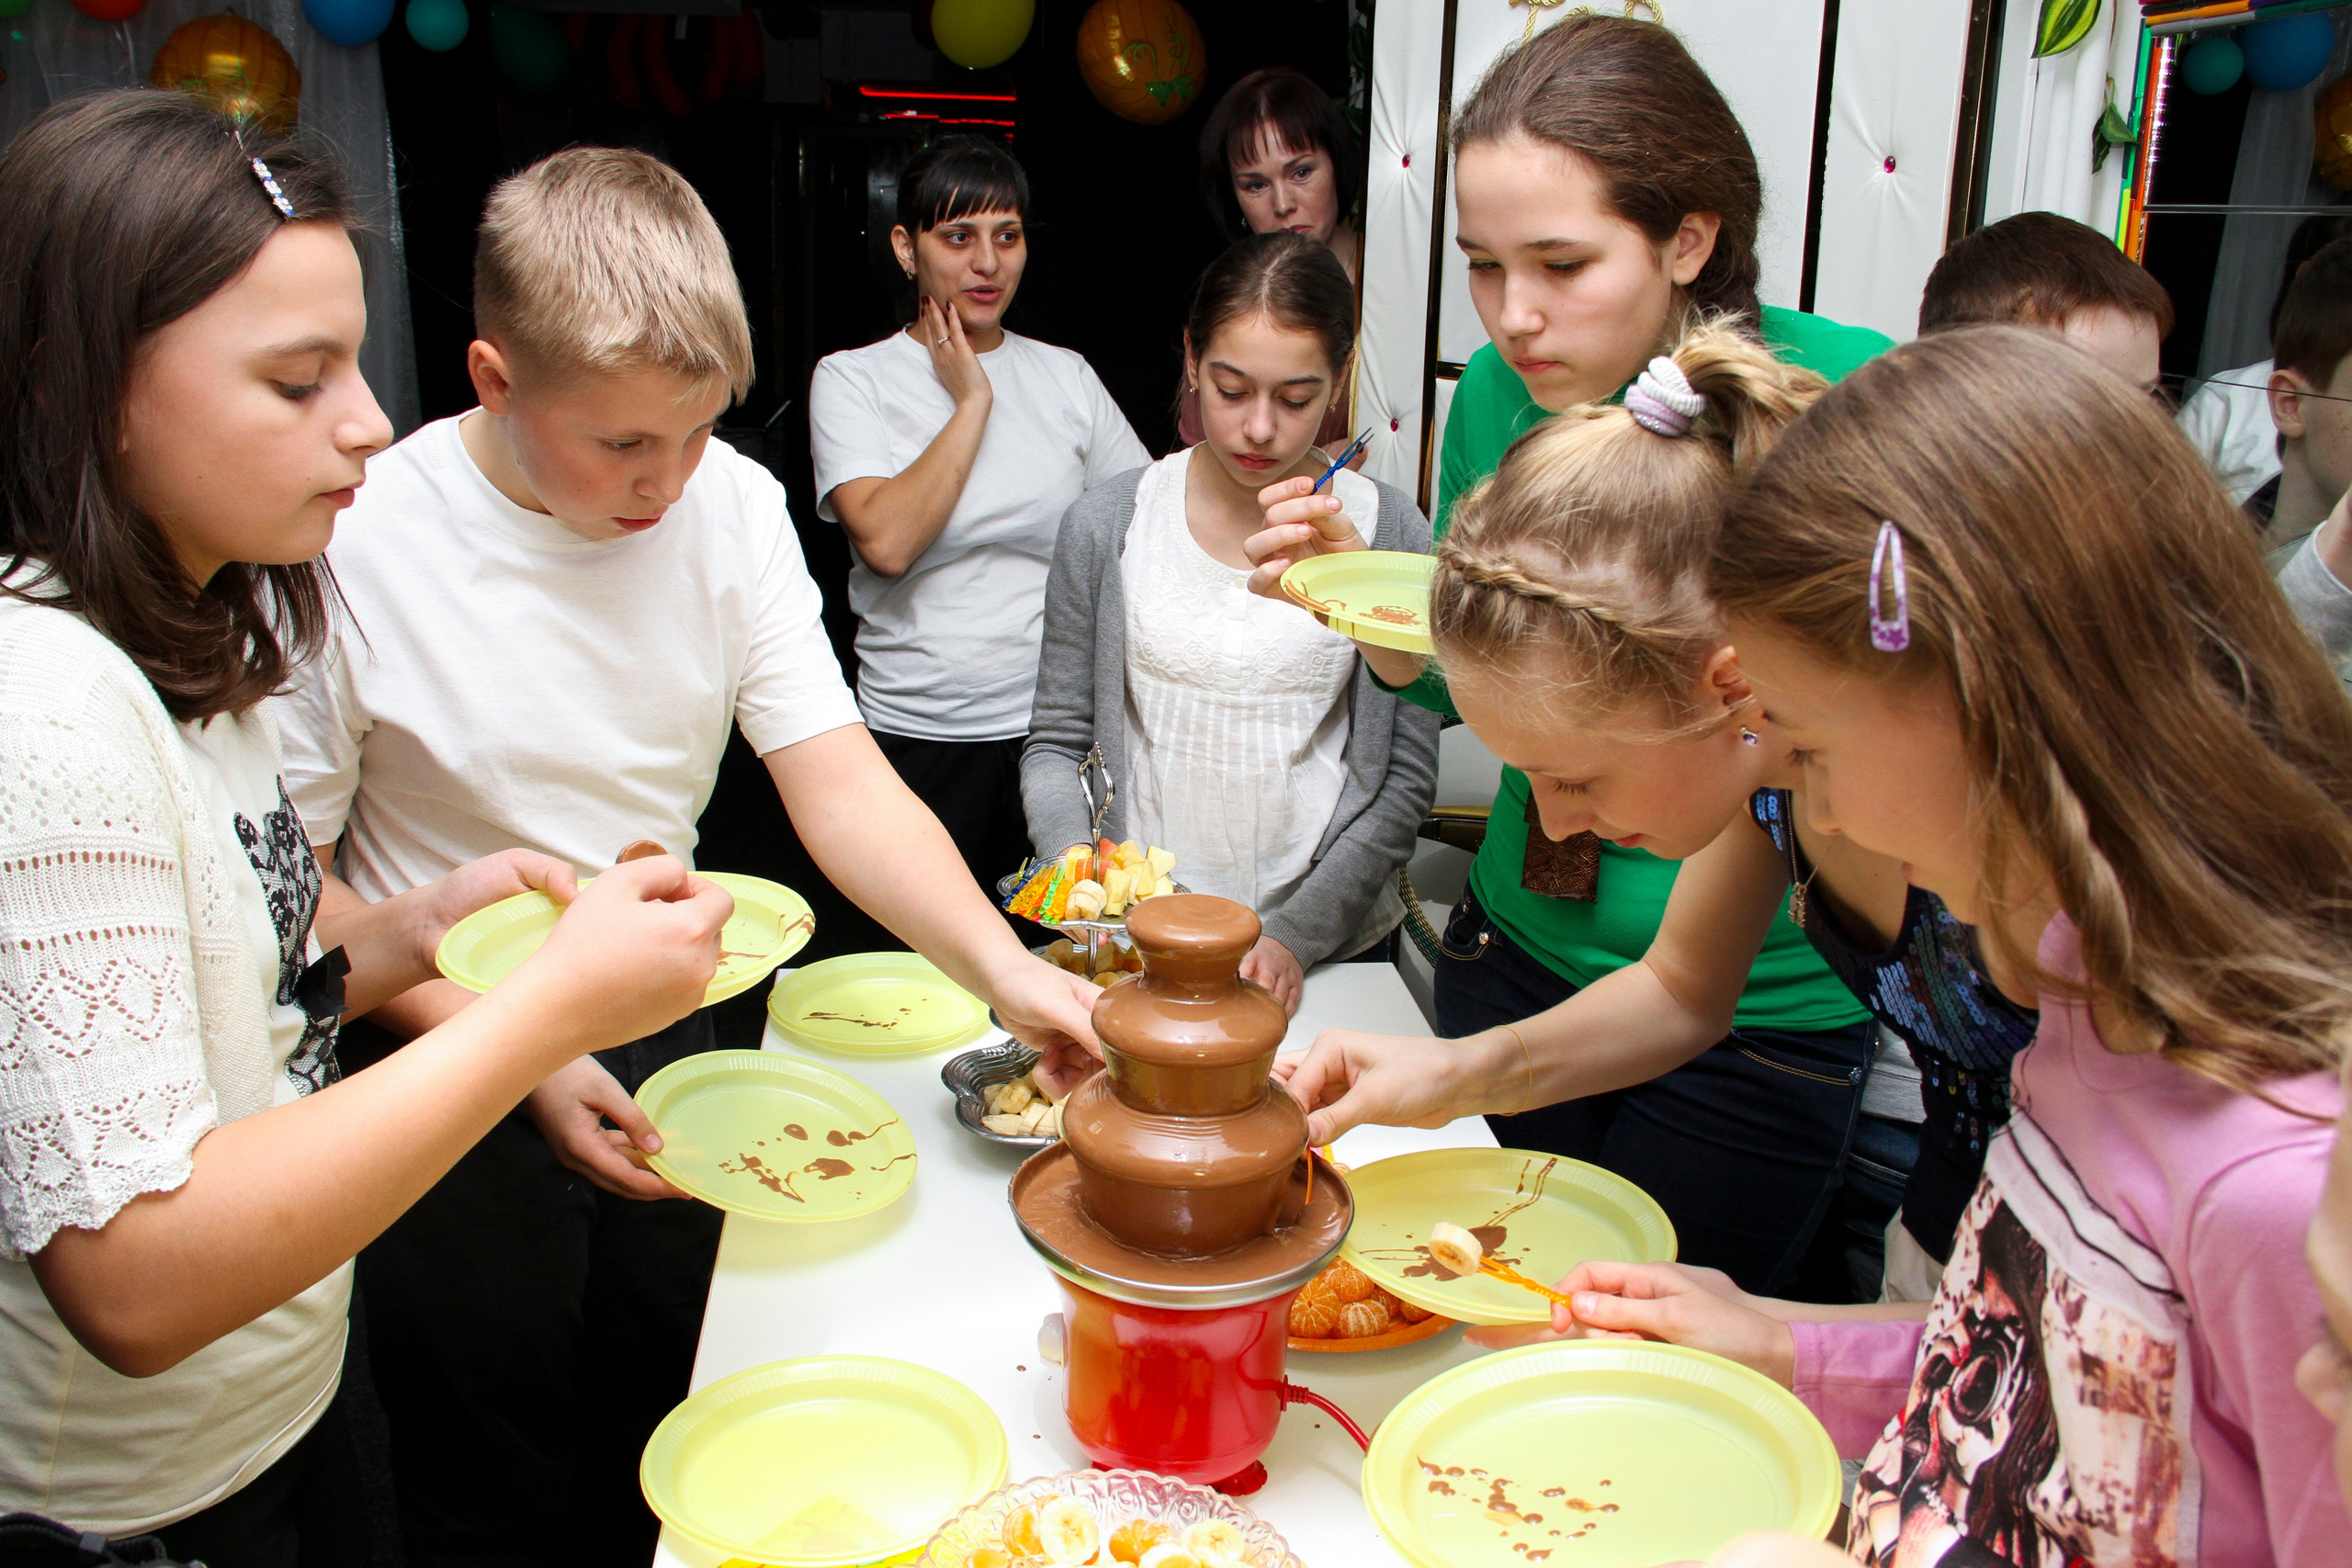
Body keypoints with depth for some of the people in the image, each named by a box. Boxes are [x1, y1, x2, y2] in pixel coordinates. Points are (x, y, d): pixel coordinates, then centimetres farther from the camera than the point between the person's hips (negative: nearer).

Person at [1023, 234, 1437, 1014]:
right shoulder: (1107, 526, -4)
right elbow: (1054, 745, 2)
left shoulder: (1389, 533, -7)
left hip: (1332, 943, 0)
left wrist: (1299, 933, -13)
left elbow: (1407, 776, -5)